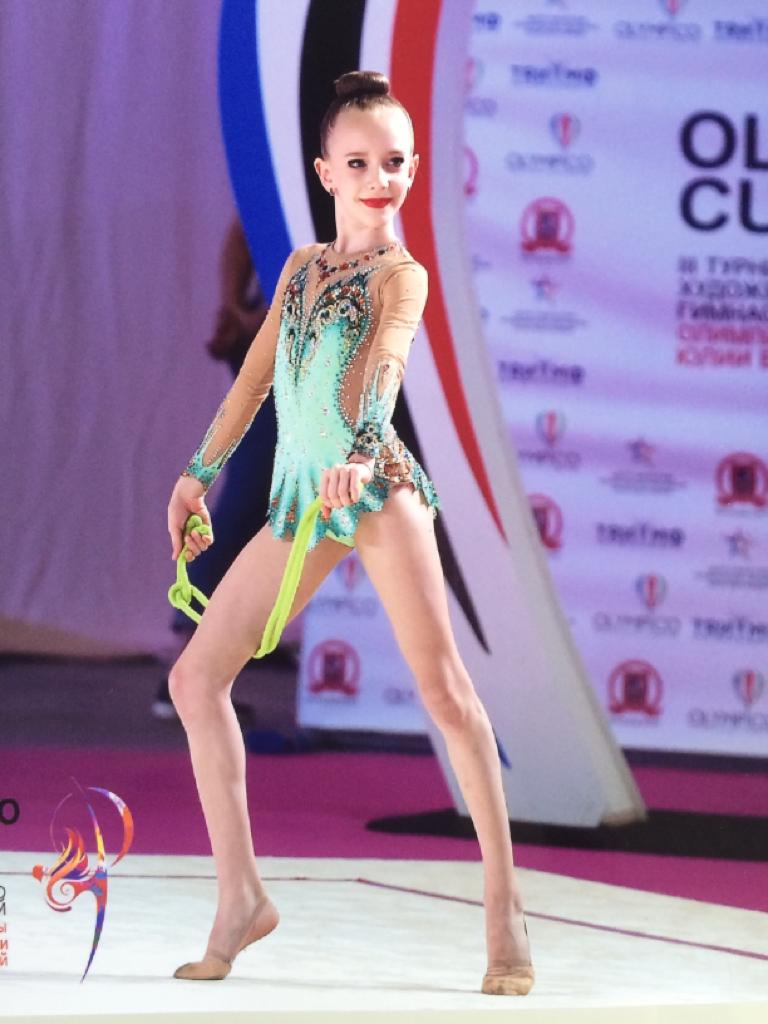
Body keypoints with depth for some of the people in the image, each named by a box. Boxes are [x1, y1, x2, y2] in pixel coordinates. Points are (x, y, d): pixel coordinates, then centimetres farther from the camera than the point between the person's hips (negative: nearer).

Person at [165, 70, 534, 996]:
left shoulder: (402, 275, -4)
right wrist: (201, 471, 23)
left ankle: (503, 908, -8)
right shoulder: (302, 265, 17)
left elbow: (382, 366, -23)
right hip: (298, 499, 7)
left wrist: (357, 450, -41)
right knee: (195, 677, 4)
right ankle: (241, 896, 10)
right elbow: (256, 374, 23)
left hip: (375, 486, -7)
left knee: (442, 686, -15)